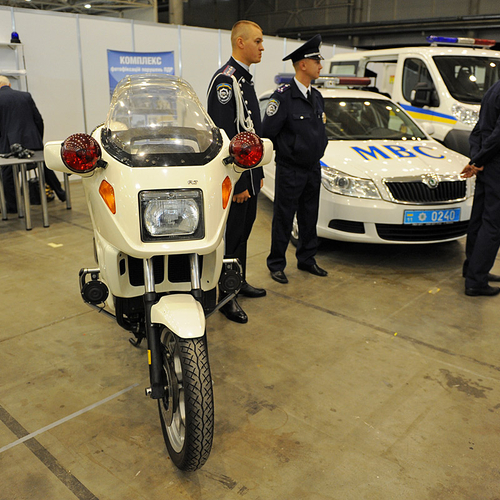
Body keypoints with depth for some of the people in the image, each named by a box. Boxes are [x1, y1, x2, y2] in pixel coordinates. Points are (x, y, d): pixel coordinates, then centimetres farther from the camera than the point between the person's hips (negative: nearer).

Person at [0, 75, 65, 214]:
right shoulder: (26, 96, 7)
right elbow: (38, 119, 8)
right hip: (32, 141, 4)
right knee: (45, 168, 17)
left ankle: (12, 206, 11)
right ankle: (61, 194, 28)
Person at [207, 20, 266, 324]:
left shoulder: (245, 79, 16)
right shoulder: (226, 79, -15)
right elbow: (224, 137, -21)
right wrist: (237, 184, -21)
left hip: (250, 176, 10)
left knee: (243, 233, 18)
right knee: (231, 236, -1)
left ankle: (239, 282, 33)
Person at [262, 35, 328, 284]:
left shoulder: (317, 96, 10)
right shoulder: (283, 96, -14)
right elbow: (268, 131, -15)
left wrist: (319, 147, 10)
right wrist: (289, 150, -6)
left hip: (313, 168, 7)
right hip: (290, 170, -7)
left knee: (309, 216, 14)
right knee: (284, 219, 2)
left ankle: (306, 259, 29)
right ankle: (276, 264, 15)